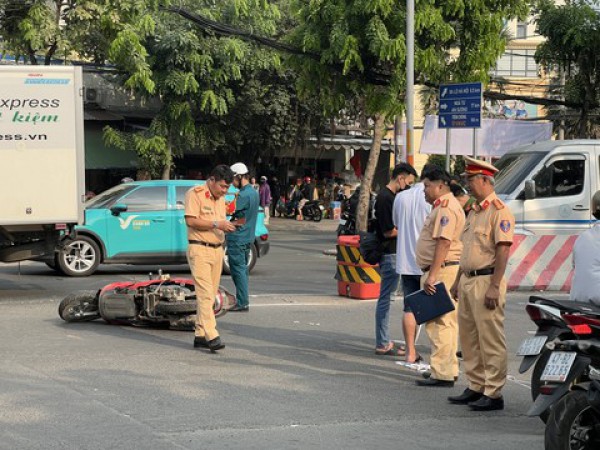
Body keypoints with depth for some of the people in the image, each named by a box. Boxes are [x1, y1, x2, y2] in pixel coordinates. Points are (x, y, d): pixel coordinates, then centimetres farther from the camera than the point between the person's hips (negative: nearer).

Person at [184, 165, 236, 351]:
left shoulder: (220, 199, 18)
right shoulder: (195, 194, -8)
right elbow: (191, 220, -17)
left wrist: (226, 227, 9)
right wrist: (216, 224, -21)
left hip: (217, 250, 8)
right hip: (199, 250, -8)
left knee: (210, 295, 7)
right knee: (205, 293, -13)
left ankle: (200, 335, 12)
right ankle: (212, 336, -20)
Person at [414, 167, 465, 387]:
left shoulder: (446, 208, -14)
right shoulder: (444, 206, 21)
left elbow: (443, 243, -23)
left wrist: (432, 276, -26)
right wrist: (431, 274, 24)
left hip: (441, 270, -11)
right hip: (441, 271, 11)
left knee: (439, 322, -11)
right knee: (445, 322, 15)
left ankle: (442, 374, -12)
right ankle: (449, 370, 22)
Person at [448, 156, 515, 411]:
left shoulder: (499, 211, -12)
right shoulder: (474, 212, 18)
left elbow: (503, 249, -19)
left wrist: (494, 286, -23)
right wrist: (458, 281, 22)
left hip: (487, 280, -10)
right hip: (468, 280, 10)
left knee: (491, 340, -6)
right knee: (469, 337, 13)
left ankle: (493, 393, -3)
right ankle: (476, 388, 22)